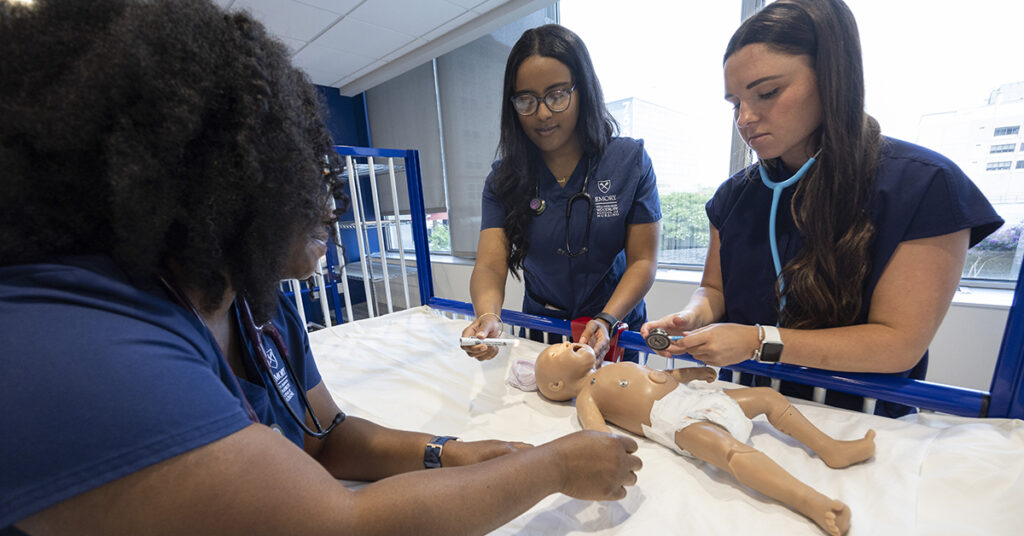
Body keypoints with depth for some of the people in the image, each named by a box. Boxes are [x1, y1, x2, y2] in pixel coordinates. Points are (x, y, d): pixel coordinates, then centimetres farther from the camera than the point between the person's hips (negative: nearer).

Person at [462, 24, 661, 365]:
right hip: (539, 334, 1)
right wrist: (487, 316, -30)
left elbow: (643, 260, -6)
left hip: (613, 336, 0)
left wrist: (606, 321, -21)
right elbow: (490, 263, -10)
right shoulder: (504, 178, -2)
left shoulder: (630, 161, -4)